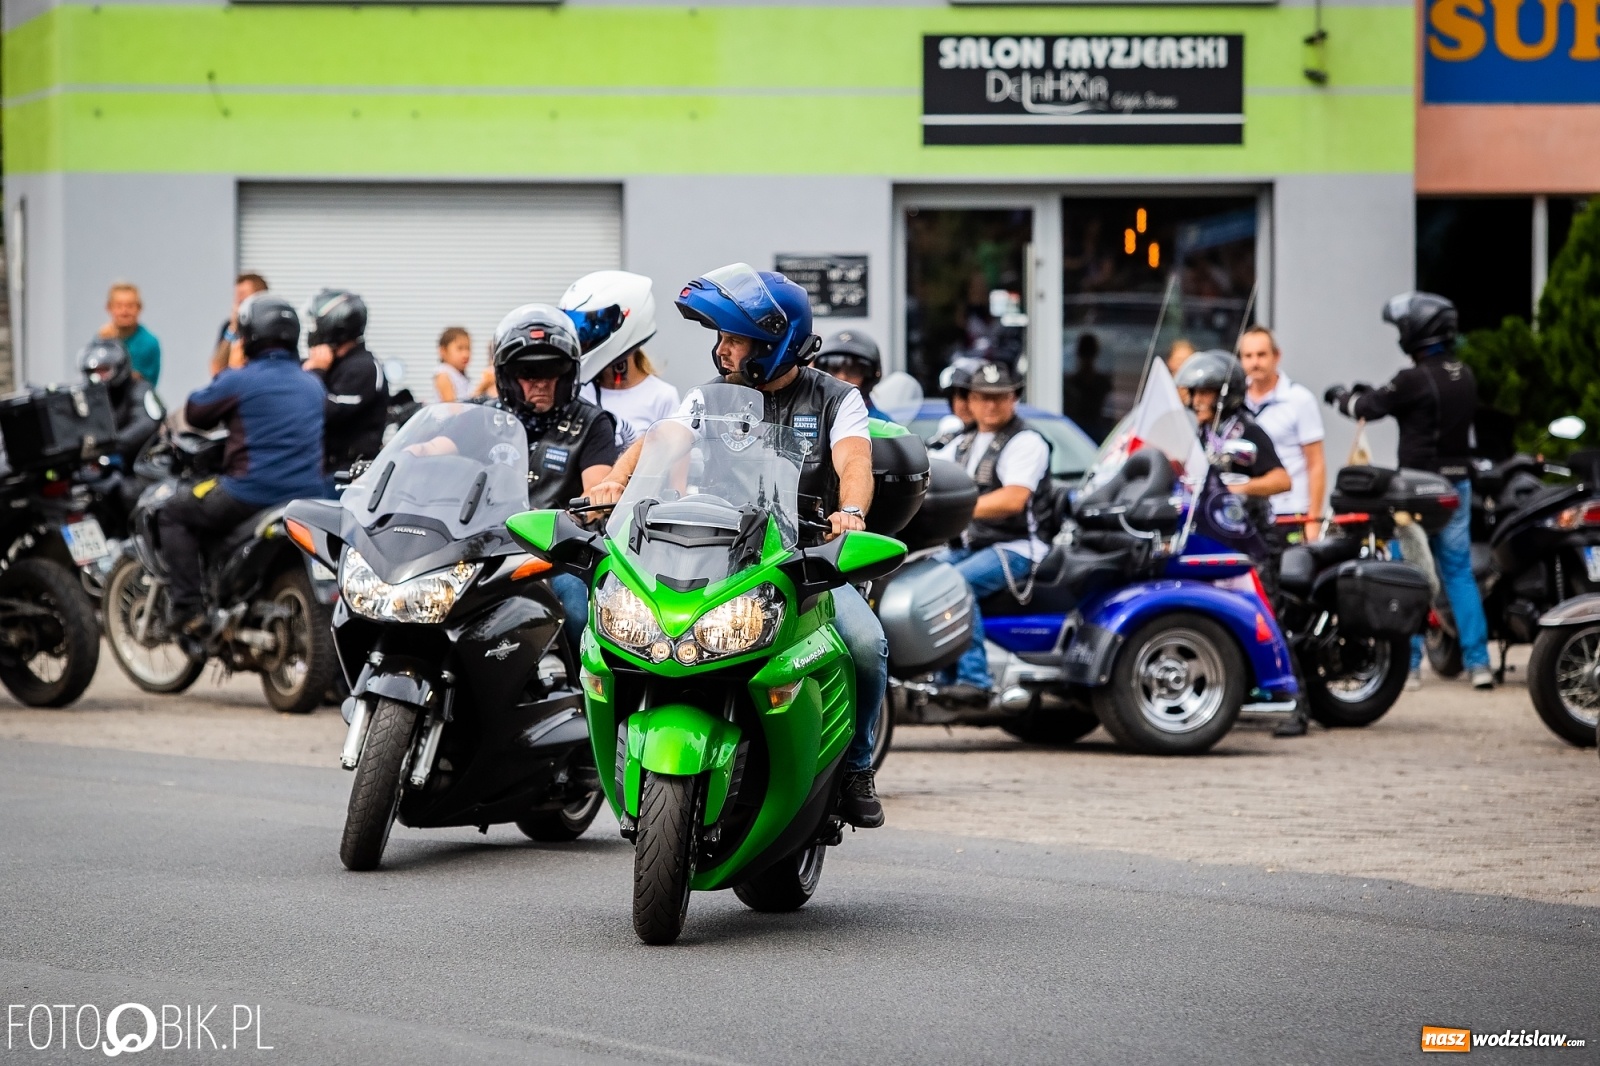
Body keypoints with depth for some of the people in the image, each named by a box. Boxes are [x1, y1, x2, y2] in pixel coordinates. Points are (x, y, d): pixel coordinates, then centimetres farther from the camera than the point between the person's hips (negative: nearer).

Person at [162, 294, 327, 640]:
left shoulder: (240, 381, -8)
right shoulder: (312, 385, 13)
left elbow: (194, 413, 4)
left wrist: (222, 375, 20)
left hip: (254, 492, -7)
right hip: (310, 493, 7)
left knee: (175, 512, 12)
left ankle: (188, 612, 0)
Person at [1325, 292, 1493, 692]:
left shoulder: (1413, 380, -16)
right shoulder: (1464, 376, 7)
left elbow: (1369, 408, -5)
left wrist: (1340, 396, 16)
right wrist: (1372, 393, 25)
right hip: (1458, 483, 6)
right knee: (1459, 572, 9)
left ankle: (1408, 659, 4)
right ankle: (1478, 661, 3)